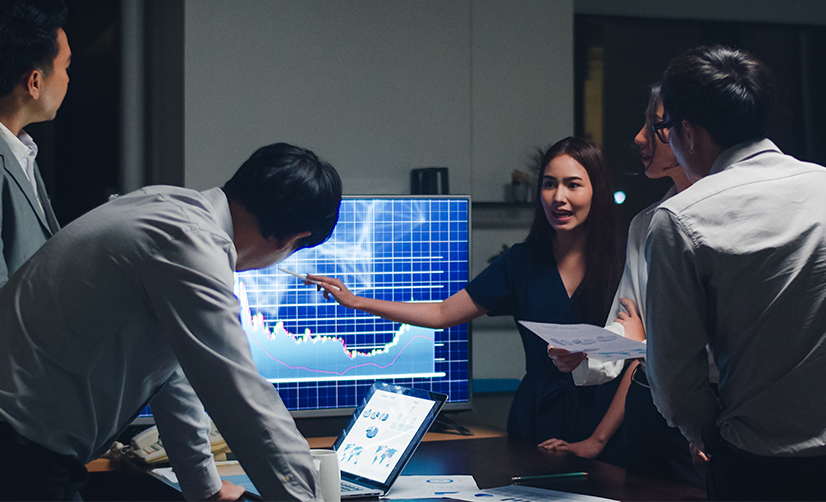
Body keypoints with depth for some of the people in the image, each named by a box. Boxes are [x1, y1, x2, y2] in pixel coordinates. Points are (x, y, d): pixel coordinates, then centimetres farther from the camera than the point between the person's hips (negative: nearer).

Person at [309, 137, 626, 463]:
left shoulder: (622, 262, -5)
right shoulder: (523, 261, 4)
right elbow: (443, 314, 9)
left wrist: (600, 439, -17)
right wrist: (356, 301, 5)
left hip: (602, 417, -2)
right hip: (537, 418, 3)